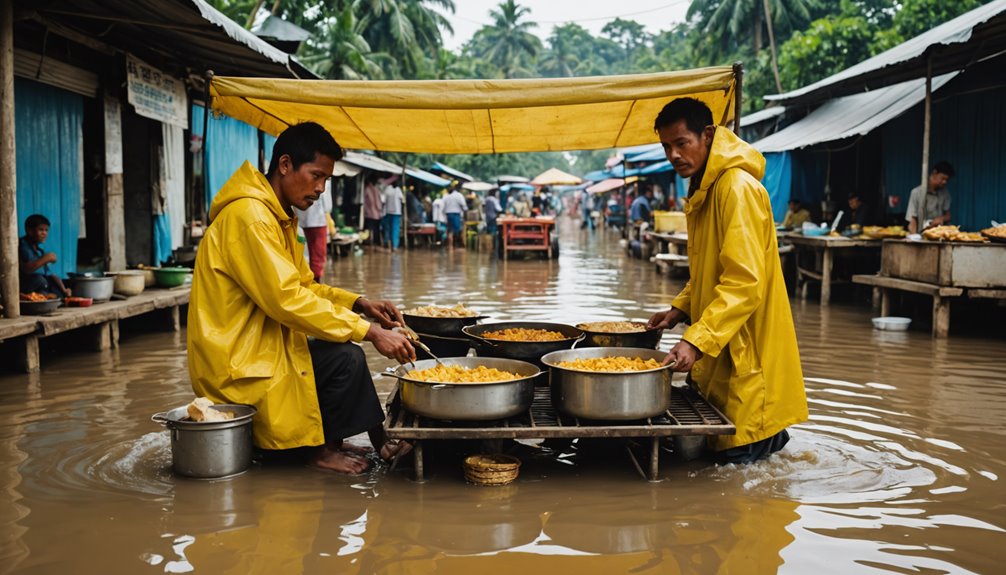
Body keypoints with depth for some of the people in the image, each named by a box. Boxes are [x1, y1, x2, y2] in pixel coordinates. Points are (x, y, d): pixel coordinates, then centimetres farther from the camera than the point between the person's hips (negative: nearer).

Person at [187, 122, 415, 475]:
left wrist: (359, 304, -1)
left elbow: (303, 286, 16)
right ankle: (320, 449, -1)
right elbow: (287, 299, -28)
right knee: (344, 360, -20)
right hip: (234, 366, -11)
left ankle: (378, 442, 13)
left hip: (256, 348, 11)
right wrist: (369, 331, -26)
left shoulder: (277, 217, 13)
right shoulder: (248, 215, -21)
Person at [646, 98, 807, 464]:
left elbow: (744, 281, -25)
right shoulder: (702, 190, 15)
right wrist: (680, 309, 8)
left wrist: (696, 340, -30)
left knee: (738, 455, -5)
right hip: (720, 351, 10)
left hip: (744, 353, -10)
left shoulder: (737, 187, -17)